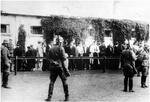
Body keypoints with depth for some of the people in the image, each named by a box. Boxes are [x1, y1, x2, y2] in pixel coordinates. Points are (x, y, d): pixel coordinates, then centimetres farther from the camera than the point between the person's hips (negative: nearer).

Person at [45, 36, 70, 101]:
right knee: (64, 81, 7)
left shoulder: (51, 49, 5)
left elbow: (48, 58, 7)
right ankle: (67, 97, 12)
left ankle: (49, 96, 5)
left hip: (52, 67, 4)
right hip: (60, 66, -4)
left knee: (52, 82, 9)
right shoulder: (61, 48, -8)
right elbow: (64, 58, -13)